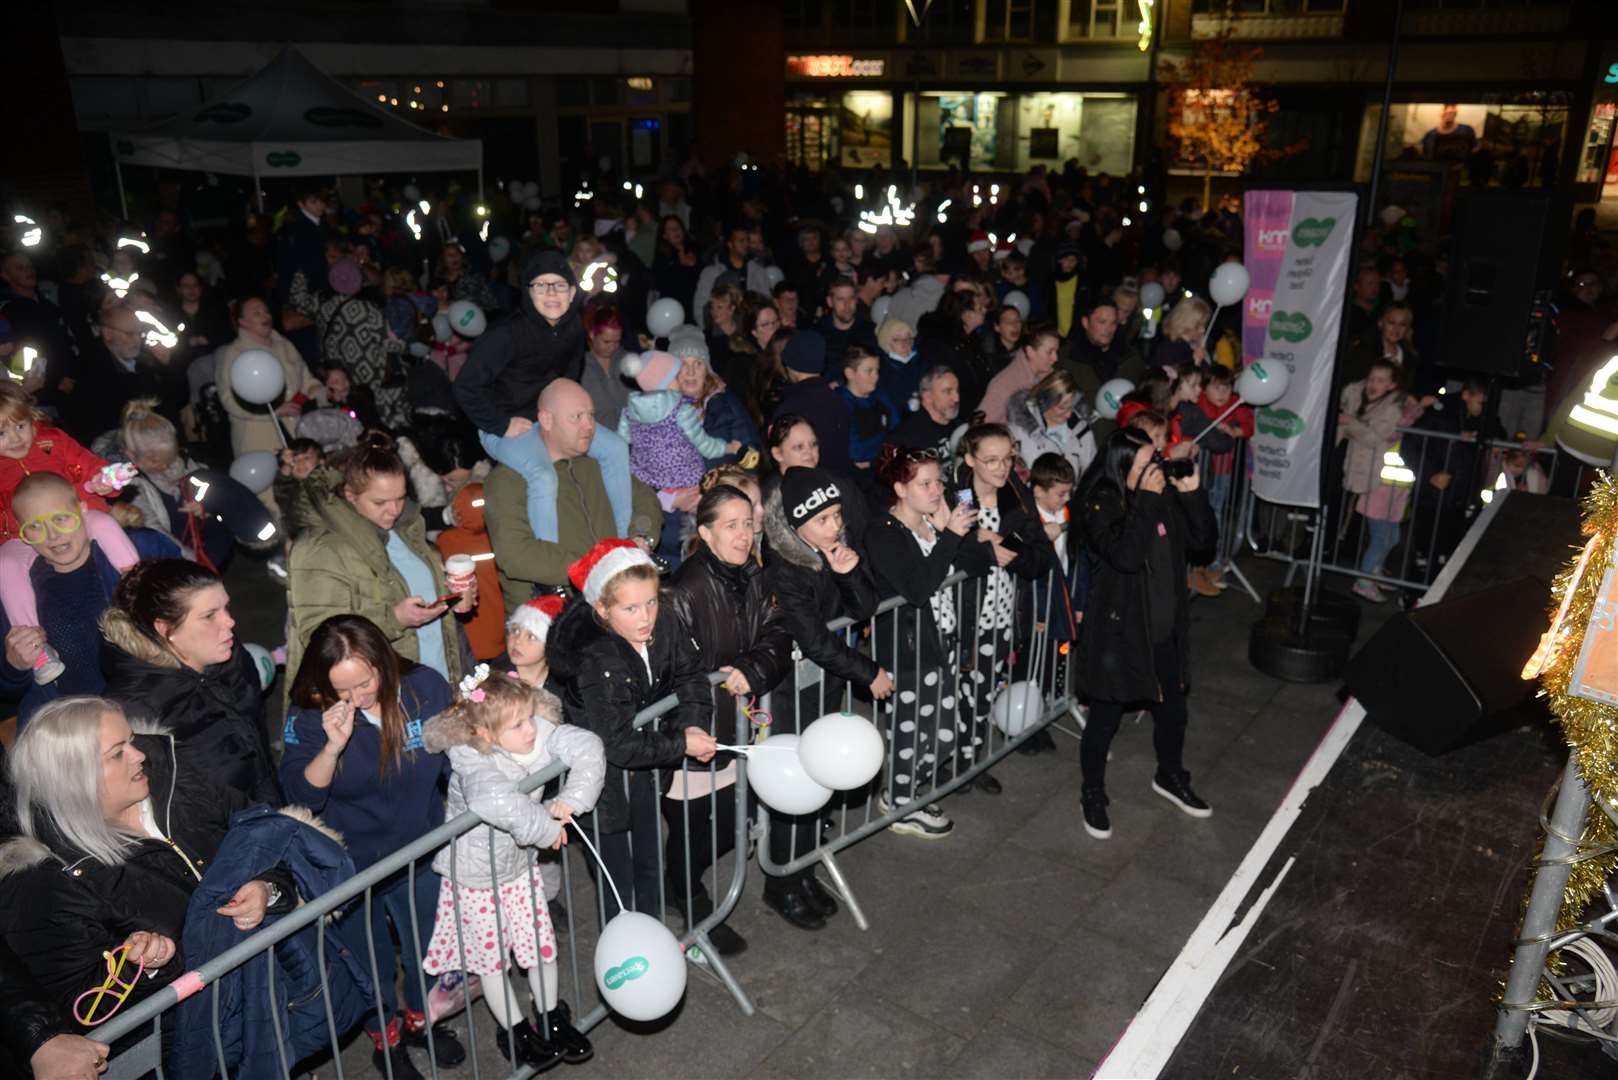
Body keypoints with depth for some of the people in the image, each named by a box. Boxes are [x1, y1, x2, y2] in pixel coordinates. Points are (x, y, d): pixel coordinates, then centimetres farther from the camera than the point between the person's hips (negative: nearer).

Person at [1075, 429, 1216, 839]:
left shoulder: (1166, 495, -3)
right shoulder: (1101, 504, -19)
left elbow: (1203, 538, 0)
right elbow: (1127, 557, -32)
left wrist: (1192, 494, -13)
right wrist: (1146, 499, -29)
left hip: (1166, 628, 6)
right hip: (1118, 629, -6)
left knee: (1172, 707, 23)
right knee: (1105, 716, 8)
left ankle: (1170, 776, 48)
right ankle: (1092, 795, 29)